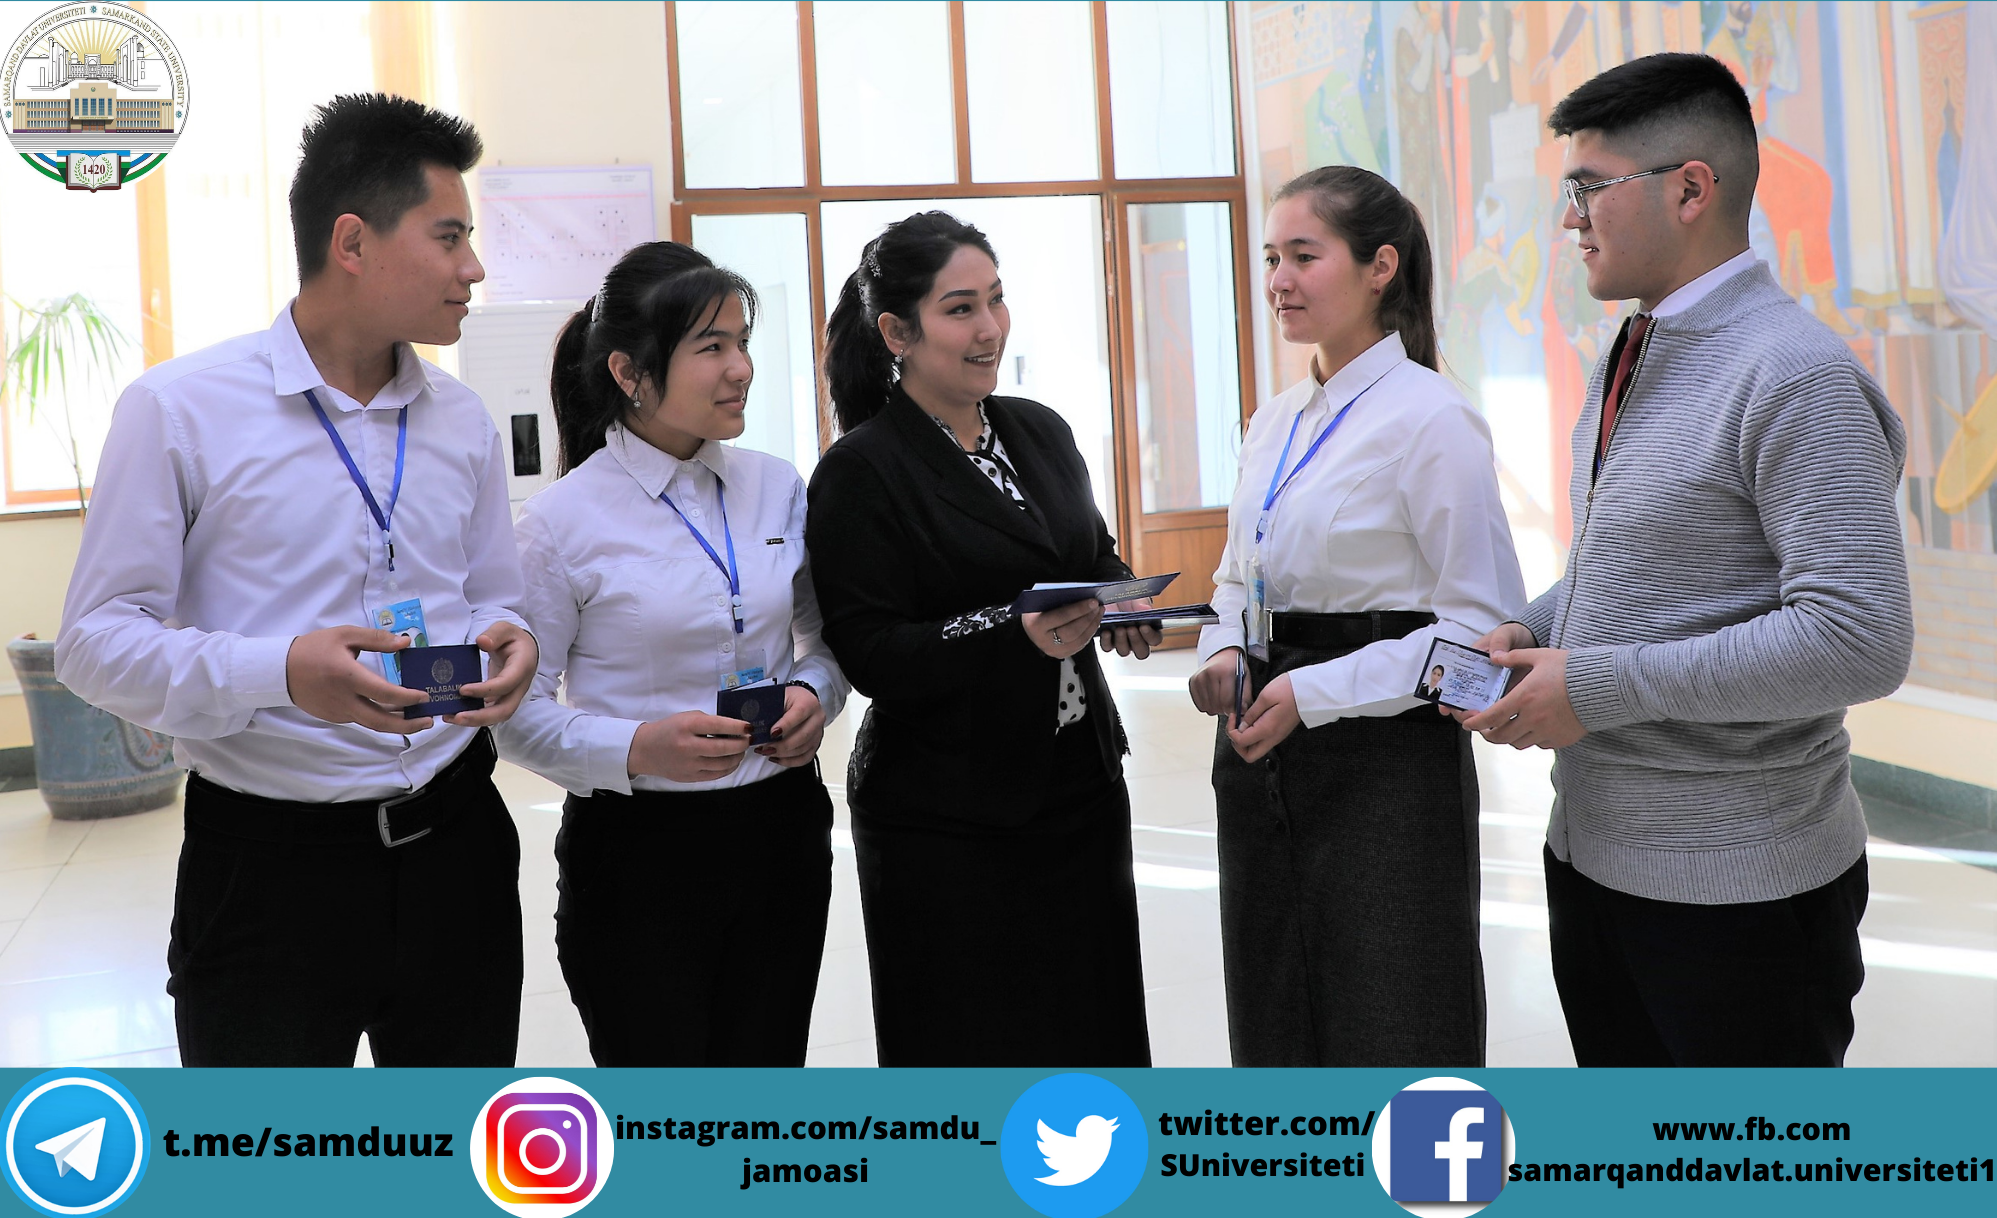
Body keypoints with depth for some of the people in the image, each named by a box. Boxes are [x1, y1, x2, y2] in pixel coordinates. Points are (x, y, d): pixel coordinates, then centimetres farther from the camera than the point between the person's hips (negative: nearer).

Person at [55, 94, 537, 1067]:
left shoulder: (464, 421, 10)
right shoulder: (180, 410, -7)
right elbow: (96, 642, -10)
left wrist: (510, 644, -6)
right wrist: (279, 671, -26)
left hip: (454, 844, 5)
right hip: (267, 866, -5)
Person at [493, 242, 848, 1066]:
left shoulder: (777, 488, 4)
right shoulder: (565, 520, -10)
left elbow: (824, 639, 16)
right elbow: (519, 713, -6)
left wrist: (814, 694, -6)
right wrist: (637, 750, -22)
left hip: (780, 837, 4)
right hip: (638, 850, -4)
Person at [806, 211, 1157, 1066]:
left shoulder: (1040, 431, 8)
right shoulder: (859, 471, -11)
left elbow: (1097, 556, 20)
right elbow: (868, 652, -16)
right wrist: (1018, 636, -28)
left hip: (1079, 783, 6)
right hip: (947, 815, -6)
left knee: (1091, 1030, 14)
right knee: (970, 1054, 5)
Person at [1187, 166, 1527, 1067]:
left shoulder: (1430, 420, -12)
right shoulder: (1273, 422, 11)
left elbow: (1485, 622, -15)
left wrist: (1316, 693, -19)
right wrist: (1223, 655, -1)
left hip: (1385, 765, -7)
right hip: (1261, 760, 7)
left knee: (1389, 1030, 4)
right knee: (1277, 1027, 16)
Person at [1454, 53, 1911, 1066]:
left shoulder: (1794, 374, -17)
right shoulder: (1629, 364, 11)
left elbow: (1859, 638, -25)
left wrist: (1599, 685, -22)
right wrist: (1532, 633, 2)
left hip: (1739, 886, -8)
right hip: (1592, 849, 9)